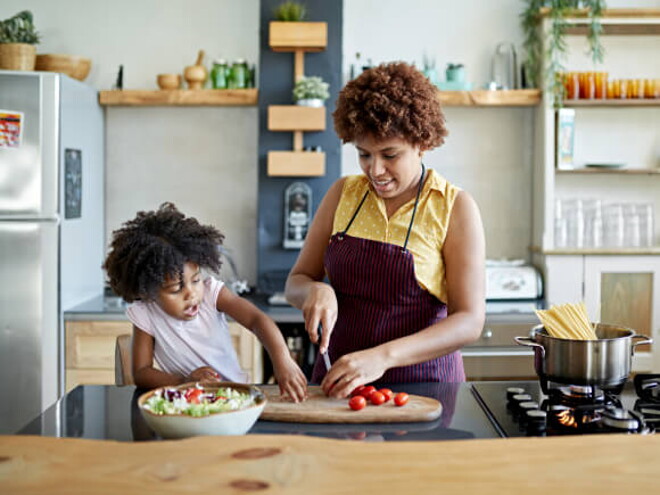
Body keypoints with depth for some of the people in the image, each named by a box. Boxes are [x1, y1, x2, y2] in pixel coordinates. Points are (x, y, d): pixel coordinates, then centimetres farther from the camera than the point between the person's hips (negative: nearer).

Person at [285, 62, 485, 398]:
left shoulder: (455, 209, -3)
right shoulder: (343, 194, 7)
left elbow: (469, 322, -10)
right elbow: (296, 282, 13)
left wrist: (383, 356, -22)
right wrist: (317, 291, -11)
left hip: (421, 382, -3)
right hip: (338, 377, 3)